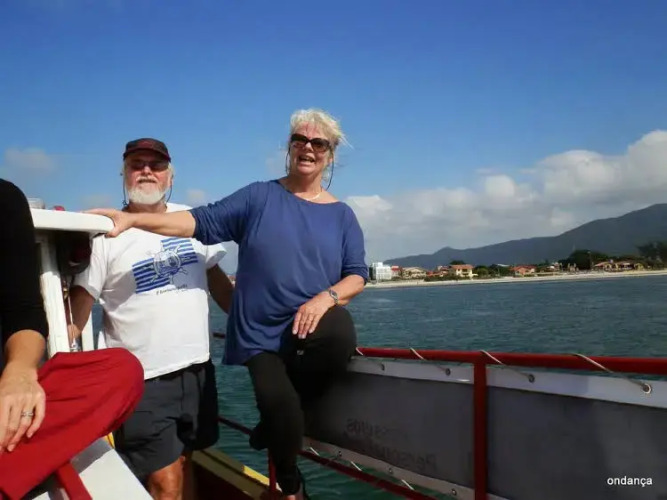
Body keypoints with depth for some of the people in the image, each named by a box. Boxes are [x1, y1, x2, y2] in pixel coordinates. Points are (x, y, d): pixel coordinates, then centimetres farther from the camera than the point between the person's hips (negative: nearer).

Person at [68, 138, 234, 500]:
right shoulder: (104, 233, -7)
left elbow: (218, 281, 13)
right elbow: (74, 315, -8)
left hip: (197, 368, 4)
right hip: (142, 379, -4)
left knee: (183, 463, 19)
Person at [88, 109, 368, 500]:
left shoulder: (342, 215, 7)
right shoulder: (259, 197, 3)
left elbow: (357, 275, 3)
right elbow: (202, 222, -5)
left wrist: (326, 298, -18)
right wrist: (132, 219, -16)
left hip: (313, 323, 1)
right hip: (260, 333, -1)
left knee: (341, 334, -33)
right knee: (280, 405, -21)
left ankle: (275, 421, -5)